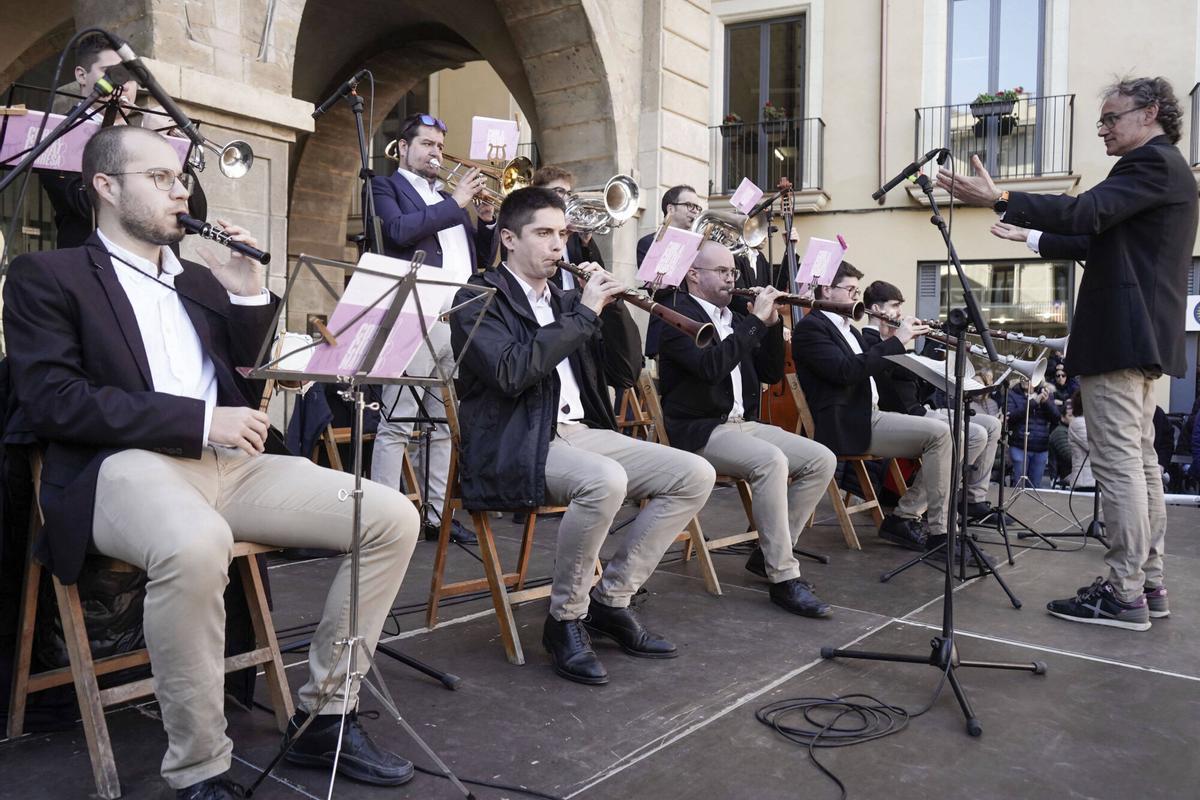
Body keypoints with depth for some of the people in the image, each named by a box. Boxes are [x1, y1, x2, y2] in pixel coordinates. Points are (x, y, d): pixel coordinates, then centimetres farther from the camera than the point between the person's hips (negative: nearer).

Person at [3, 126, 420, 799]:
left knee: (392, 518, -11)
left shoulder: (199, 279, 23)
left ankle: (325, 714, 0)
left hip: (230, 463, 6)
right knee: (196, 546, -41)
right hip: (128, 467, -6)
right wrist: (200, 420, -16)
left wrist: (248, 294, 6)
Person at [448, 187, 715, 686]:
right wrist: (584, 313, -17)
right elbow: (511, 373, -20)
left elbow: (624, 367, 16)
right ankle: (565, 618, -14)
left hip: (581, 433, 8)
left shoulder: (564, 300, 19)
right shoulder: (479, 299, -2)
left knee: (696, 475, -8)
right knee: (605, 480, -37)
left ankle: (611, 598, 2)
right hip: (516, 448, -7)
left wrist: (610, 304, 1)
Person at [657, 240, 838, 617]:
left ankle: (768, 553, 3)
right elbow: (710, 366, -26)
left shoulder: (735, 319, 17)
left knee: (822, 460, -6)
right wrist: (756, 321, -20)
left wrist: (772, 323, 2)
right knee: (771, 461, -33)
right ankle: (784, 578, -24)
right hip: (699, 431, -8)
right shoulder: (678, 316, -8)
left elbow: (771, 374, 16)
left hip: (743, 424, 8)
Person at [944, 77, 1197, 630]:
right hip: (1144, 334, 11)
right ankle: (1147, 581, 19)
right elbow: (1104, 240, 25)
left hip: (1120, 334, -11)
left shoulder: (1152, 163, -10)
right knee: (1140, 461, 12)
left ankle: (1124, 595, -6)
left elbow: (1086, 212, -25)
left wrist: (999, 200, -30)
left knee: (1118, 463, -9)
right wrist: (1035, 239, 25)